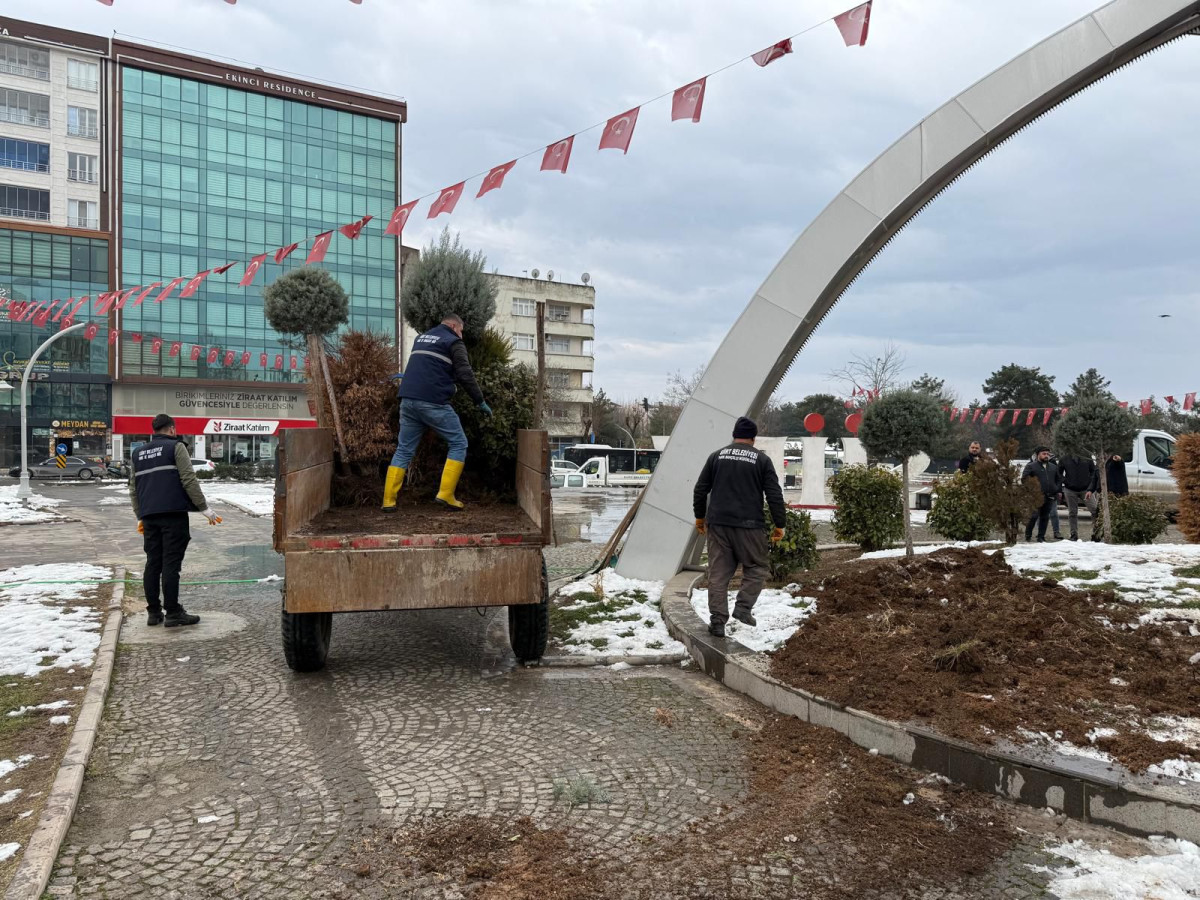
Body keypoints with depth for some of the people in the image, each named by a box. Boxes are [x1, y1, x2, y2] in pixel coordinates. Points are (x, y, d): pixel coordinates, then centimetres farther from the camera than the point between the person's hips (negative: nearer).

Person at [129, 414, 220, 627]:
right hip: (173, 514, -6)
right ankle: (173, 613, -6)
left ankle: (154, 612, 12)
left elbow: (133, 488, 21)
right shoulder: (176, 447, 0)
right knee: (171, 563, -7)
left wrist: (140, 516, 27)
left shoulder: (139, 453, 20)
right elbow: (189, 480, -9)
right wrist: (204, 508, -6)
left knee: (153, 563, 10)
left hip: (149, 517, 6)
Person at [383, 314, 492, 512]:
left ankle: (388, 500, 6)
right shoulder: (453, 342, 3)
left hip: (408, 399, 7)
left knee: (404, 450, 12)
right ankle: (446, 494, -3)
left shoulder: (420, 338, 25)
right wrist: (480, 402, 2)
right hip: (433, 402, -7)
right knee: (458, 444, 5)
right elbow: (465, 375, -4)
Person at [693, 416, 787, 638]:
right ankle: (743, 607, -1)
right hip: (748, 525, -3)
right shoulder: (762, 459, 2)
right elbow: (774, 495, -2)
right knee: (756, 568, 14)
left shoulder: (717, 456, 10)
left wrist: (700, 516, 24)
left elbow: (700, 490, 12)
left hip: (717, 524, 3)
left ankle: (717, 621, 4)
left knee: (718, 573, 6)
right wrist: (780, 524, 5)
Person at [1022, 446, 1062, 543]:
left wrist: (1056, 490, 11)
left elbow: (1059, 479, 27)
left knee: (1045, 517, 6)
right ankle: (1028, 536, 4)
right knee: (1034, 516, -10)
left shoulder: (1053, 467, 18)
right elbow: (1024, 479, -4)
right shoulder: (1031, 466, 1)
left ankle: (1041, 537, 13)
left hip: (1050, 497, 5)